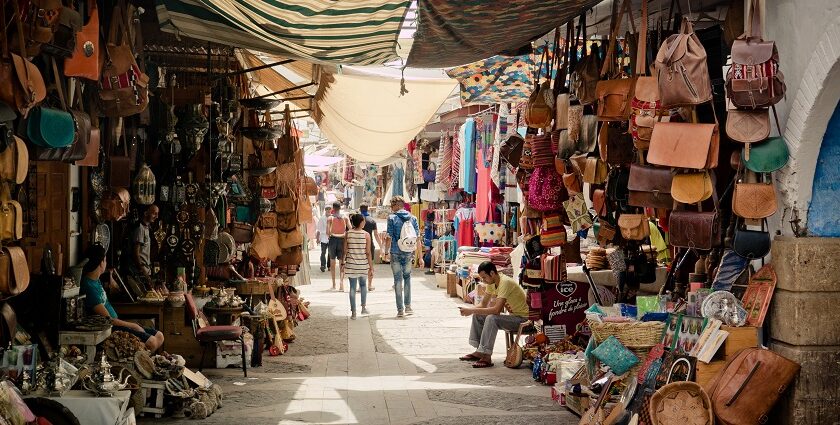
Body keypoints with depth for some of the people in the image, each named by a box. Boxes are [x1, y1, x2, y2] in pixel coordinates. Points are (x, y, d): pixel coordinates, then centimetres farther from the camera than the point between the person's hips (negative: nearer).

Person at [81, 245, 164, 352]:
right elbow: (107, 319, -20)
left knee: (159, 337, 3)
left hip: (115, 323, 11)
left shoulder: (96, 280, 8)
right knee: (151, 342, -24)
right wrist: (132, 325, -11)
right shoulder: (90, 287, -22)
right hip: (108, 329, -11)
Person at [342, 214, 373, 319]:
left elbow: (345, 251, -2)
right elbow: (368, 253, -7)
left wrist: (343, 264, 8)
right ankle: (364, 306, 18)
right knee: (363, 284, 23)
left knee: (352, 287, 7)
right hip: (363, 265, 0)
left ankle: (353, 313, 7)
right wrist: (371, 267, -2)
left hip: (351, 264, 0)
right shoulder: (366, 235, -8)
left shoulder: (348, 234, -4)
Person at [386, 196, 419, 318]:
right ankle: (408, 306, 15)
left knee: (398, 280, 2)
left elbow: (389, 237, -8)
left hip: (396, 253, -3)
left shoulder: (392, 218, -6)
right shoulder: (413, 218, 4)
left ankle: (400, 309, 3)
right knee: (407, 277, 17)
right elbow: (417, 237, 4)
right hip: (409, 253, 3)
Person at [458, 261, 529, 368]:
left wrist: (472, 310, -30)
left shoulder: (505, 282, -26)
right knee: (478, 316, 3)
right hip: (511, 316, 10)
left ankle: (486, 357, -26)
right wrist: (470, 310, -12)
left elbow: (497, 309, -34)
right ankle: (479, 351, 5)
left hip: (522, 318, -10)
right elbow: (483, 304, 10)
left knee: (491, 318, -31)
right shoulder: (491, 283, 3)